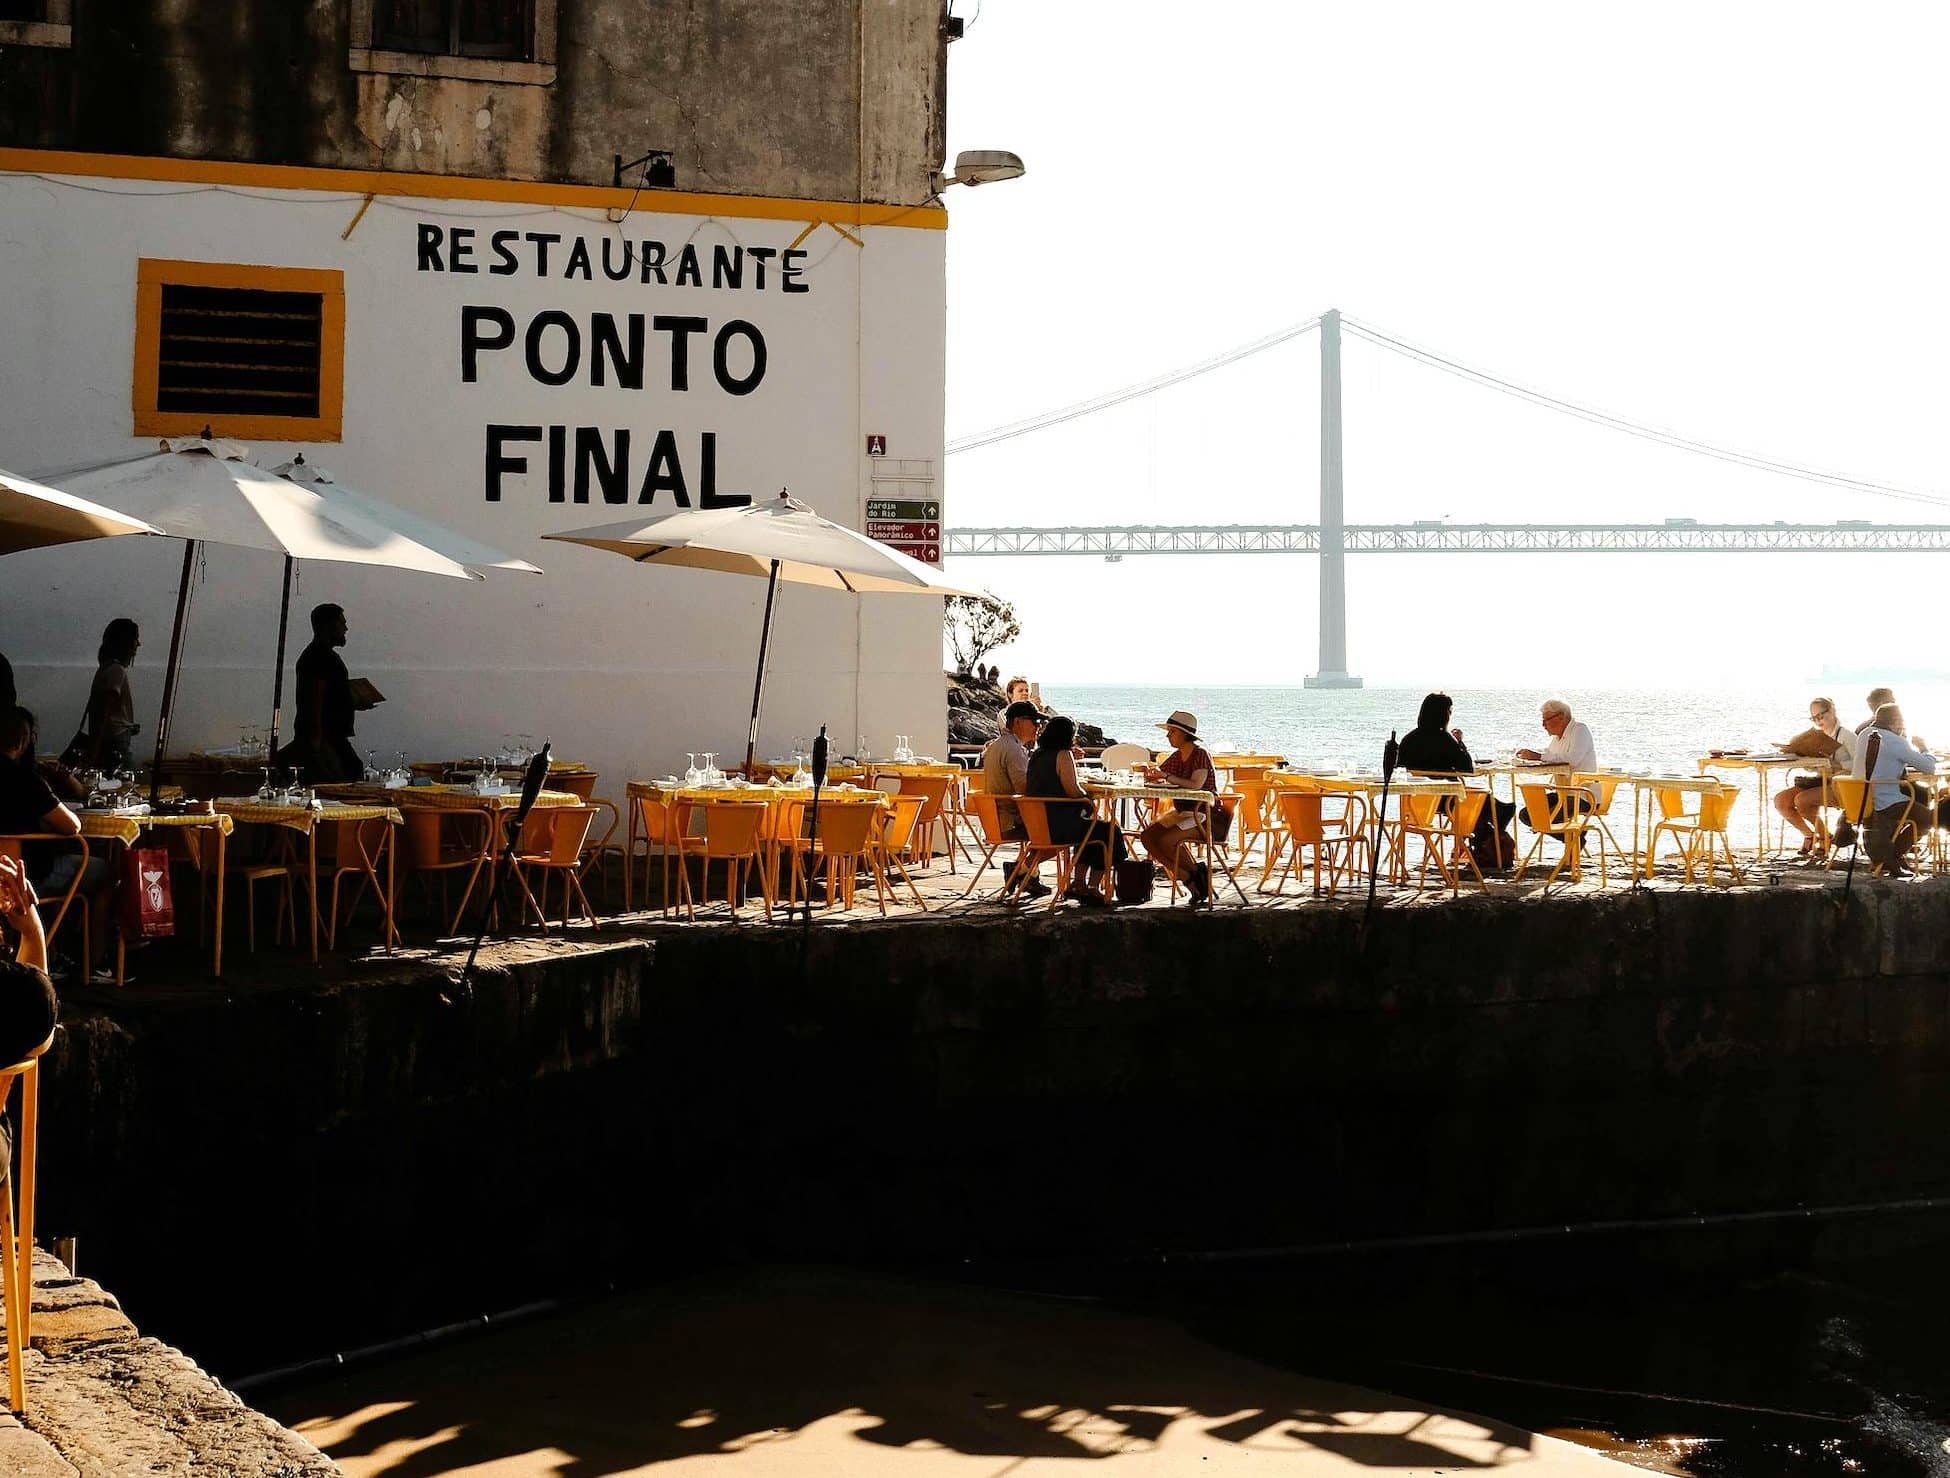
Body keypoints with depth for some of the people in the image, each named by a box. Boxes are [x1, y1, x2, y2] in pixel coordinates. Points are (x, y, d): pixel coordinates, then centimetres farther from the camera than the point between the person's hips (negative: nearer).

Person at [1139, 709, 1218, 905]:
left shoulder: (1200, 754, -14)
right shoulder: (1177, 756, 10)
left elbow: (1195, 785, -27)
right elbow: (1156, 778, 16)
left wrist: (1167, 776, -28)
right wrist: (1150, 773, -8)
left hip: (1204, 813, -9)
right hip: (1181, 811, 9)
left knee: (1166, 840, -27)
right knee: (1147, 836, -9)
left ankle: (1196, 872, -4)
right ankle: (1188, 878, -8)